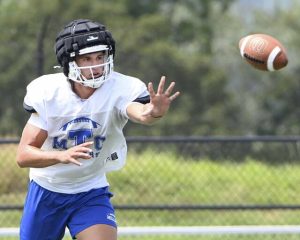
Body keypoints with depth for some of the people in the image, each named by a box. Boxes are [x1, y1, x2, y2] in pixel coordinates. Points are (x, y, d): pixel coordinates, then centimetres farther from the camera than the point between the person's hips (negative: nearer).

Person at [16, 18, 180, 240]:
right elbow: (23, 155, -19)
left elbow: (139, 113, -45)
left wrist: (154, 112, -70)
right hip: (46, 190, 1)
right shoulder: (49, 92, -18)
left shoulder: (120, 89, -21)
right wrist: (62, 156, -39)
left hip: (91, 193, -1)